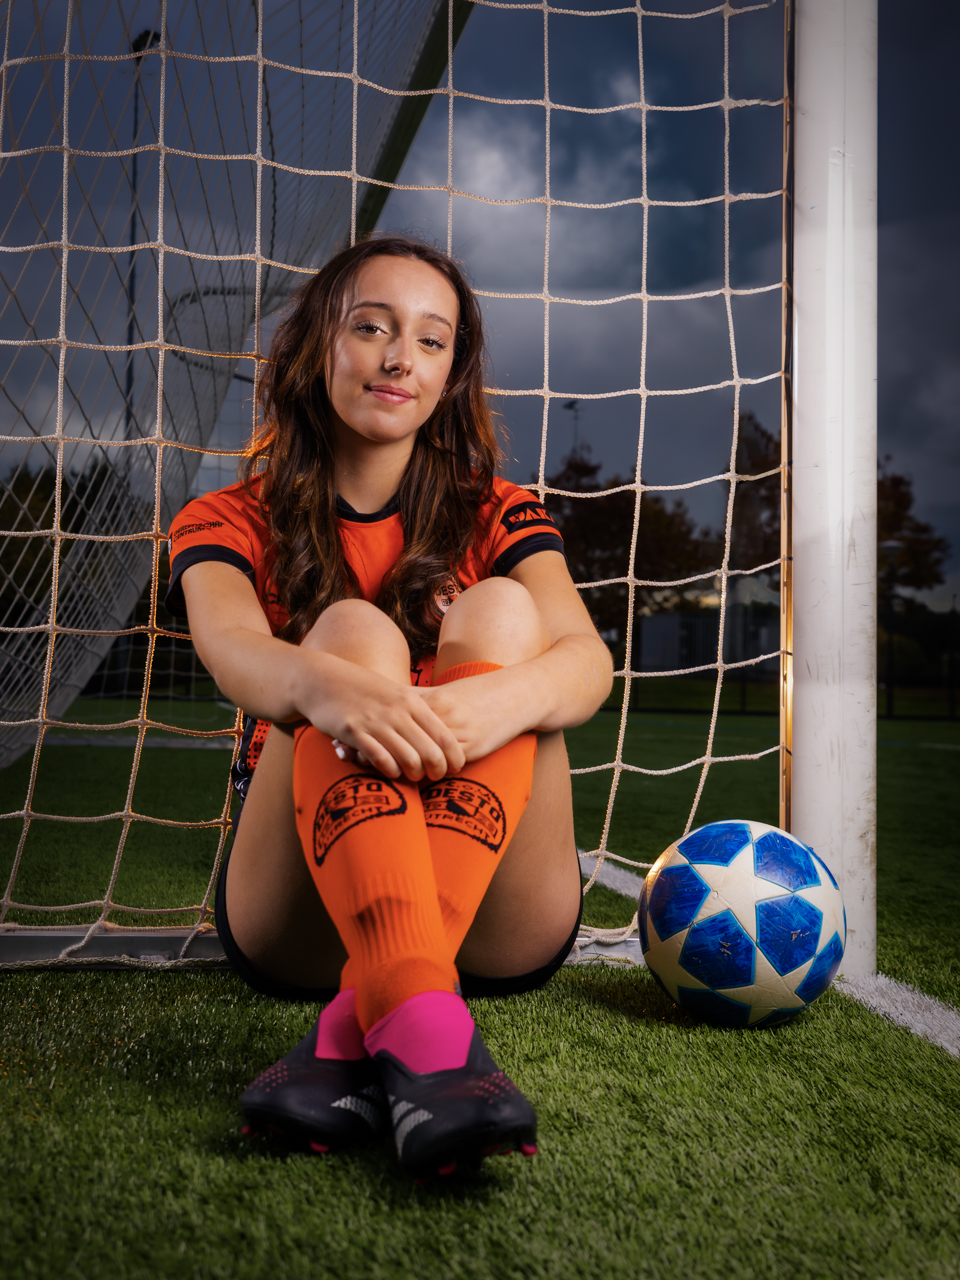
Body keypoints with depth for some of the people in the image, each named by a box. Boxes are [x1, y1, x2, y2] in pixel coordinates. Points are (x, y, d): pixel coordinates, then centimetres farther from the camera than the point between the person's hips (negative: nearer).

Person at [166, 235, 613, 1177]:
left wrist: (502, 697, -36)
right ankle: (427, 1036, -49)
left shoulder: (494, 517, 11)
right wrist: (324, 685, -42)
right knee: (352, 629, -25)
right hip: (298, 918, -1)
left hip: (492, 918, 1)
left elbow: (588, 662, -10)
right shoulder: (230, 524, 9)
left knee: (500, 612, -22)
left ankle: (356, 1030, -37)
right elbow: (232, 650, -16)